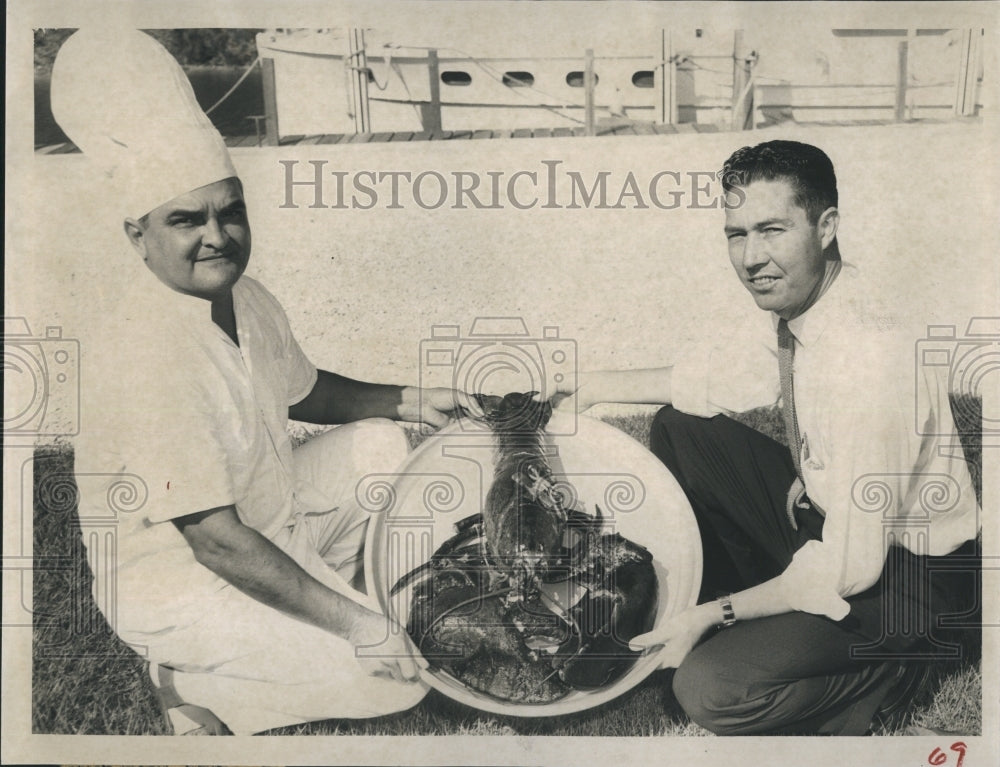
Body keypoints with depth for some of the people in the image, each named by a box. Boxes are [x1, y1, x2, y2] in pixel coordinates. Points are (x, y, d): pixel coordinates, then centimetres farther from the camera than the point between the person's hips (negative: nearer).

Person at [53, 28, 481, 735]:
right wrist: (355, 623, -28)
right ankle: (190, 680, 2)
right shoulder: (146, 357, -32)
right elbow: (217, 541, -31)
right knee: (394, 676, -14)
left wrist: (408, 402, 2)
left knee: (382, 447, 9)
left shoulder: (245, 299, -4)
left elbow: (298, 391, 17)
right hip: (173, 579, -8)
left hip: (265, 515, 9)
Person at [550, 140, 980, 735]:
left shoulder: (869, 360, -34)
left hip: (901, 574, -8)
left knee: (711, 689, -24)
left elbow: (849, 569, -29)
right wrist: (595, 386, 6)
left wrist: (713, 617, -22)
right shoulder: (792, 304, -8)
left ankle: (885, 677, 4)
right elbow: (717, 378, 12)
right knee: (679, 427, 5)